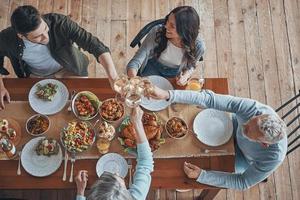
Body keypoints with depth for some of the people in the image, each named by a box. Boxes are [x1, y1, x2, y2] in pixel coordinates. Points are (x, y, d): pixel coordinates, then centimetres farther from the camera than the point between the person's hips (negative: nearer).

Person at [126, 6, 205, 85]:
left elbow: (190, 66, -1)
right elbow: (135, 62, -29)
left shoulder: (198, 46, -26)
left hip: (173, 77, 1)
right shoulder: (157, 32, -29)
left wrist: (185, 76, -23)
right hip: (151, 71, 0)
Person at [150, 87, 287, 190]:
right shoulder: (252, 107, -41)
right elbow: (210, 99, -43)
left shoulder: (274, 158, -41)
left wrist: (201, 176, -35)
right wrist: (168, 95, -52)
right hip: (233, 129, 2)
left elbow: (243, 183, -28)